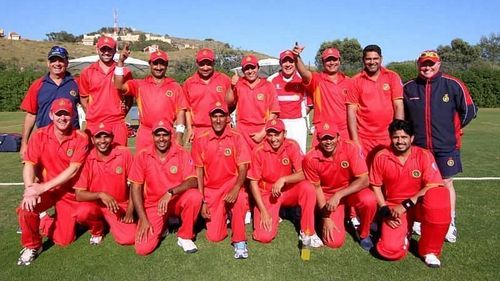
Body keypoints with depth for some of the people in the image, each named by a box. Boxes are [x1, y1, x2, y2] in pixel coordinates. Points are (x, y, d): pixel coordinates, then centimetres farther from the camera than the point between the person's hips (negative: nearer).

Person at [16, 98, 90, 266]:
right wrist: (30, 189, -32)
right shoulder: (39, 136, -7)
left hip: (70, 192, -1)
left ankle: (44, 223, 33)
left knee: (64, 240, -1)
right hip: (43, 189, 1)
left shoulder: (81, 139, -14)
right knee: (26, 208, -31)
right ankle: (32, 246, 1)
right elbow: (29, 165, -13)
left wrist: (43, 187, -26)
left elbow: (73, 169, -19)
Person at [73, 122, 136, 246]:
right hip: (94, 204, 0)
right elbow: (79, 194, -15)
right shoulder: (87, 158, -13)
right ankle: (97, 229, 5)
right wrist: (100, 195, -32)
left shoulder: (124, 153, -12)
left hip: (120, 206, 0)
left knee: (129, 238, -17)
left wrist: (130, 211, -8)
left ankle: (112, 224, 20)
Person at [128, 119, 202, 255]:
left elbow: (193, 182, -19)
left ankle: (185, 237, -7)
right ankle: (161, 226, 18)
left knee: (195, 196, -33)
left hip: (176, 201, 0)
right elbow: (136, 188, -6)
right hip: (152, 205, 0)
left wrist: (170, 192, -35)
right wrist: (143, 219, -12)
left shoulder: (182, 154, -10)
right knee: (142, 249, -16)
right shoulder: (142, 156, -8)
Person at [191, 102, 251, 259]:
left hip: (231, 183, -1)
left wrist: (235, 189, -30)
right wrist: (202, 201, -5)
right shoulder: (200, 140, -3)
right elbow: (199, 172, 0)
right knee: (214, 236, -6)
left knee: (240, 197, -38)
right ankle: (223, 215, 29)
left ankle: (239, 242, -17)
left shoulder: (236, 138, -6)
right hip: (211, 190, 2)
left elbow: (242, 169, -10)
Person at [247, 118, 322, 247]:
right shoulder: (258, 151, -16)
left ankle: (307, 232, -14)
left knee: (308, 188, -31)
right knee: (264, 236, -18)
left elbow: (303, 174, -17)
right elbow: (253, 182, -11)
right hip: (266, 194, -1)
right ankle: (274, 215, 17)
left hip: (288, 191, 2)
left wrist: (283, 180, -35)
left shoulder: (292, 146, -12)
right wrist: (263, 211, -16)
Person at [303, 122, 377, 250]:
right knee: (334, 241, -13)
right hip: (328, 196, 0)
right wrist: (325, 217, -9)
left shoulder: (350, 148, -21)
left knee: (369, 200, -34)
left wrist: (339, 195, -33)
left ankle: (364, 234, -1)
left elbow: (364, 180, -22)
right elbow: (316, 188, -6)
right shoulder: (311, 158, -18)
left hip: (352, 190, 0)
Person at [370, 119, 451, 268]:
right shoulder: (381, 157, -6)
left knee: (440, 196, -35)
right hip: (394, 208, 0)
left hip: (419, 204, 0)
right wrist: (385, 211, -9)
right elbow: (375, 186, 3)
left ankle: (429, 250, -12)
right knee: (390, 250, -23)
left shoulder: (424, 155, -9)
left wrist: (405, 205, -21)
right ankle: (404, 232, 18)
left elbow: (433, 186, -15)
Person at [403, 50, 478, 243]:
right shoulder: (409, 88, 1)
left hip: (446, 146, -1)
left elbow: (469, 110, 3)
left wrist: (452, 129, 7)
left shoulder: (453, 85, -4)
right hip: (418, 146, 2)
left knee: (446, 183, 5)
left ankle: (450, 224, 19)